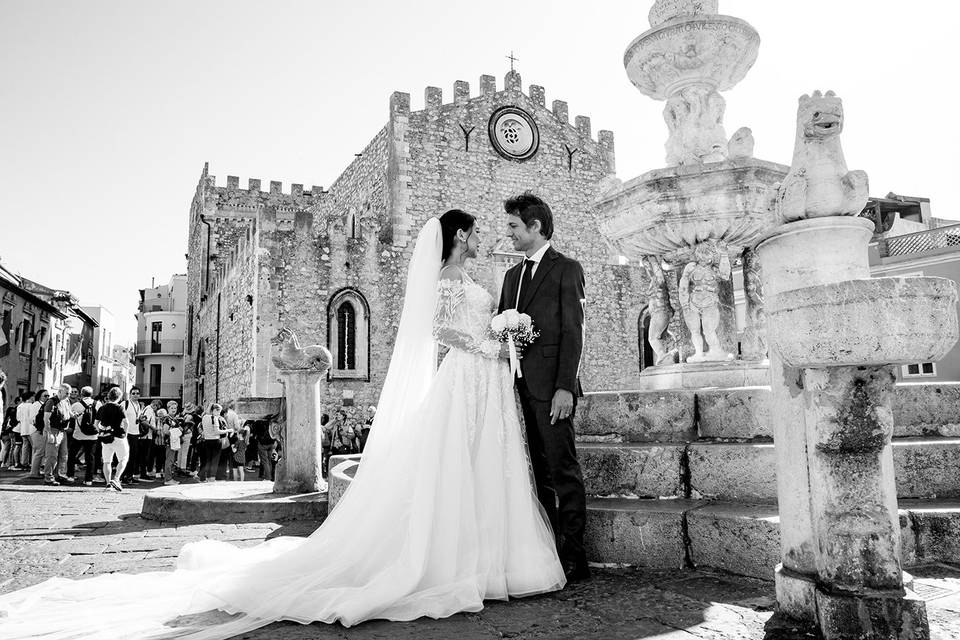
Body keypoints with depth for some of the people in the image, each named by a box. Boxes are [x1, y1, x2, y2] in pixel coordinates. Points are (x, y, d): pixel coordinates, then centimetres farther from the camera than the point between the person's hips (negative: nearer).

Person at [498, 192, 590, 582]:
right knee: (540, 472, 8)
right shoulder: (512, 275, 22)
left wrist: (564, 387, -16)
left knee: (564, 472, -3)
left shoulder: (566, 269, 0)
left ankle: (574, 559, 3)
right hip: (520, 387, 7)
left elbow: (572, 331, -8)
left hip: (551, 388, -6)